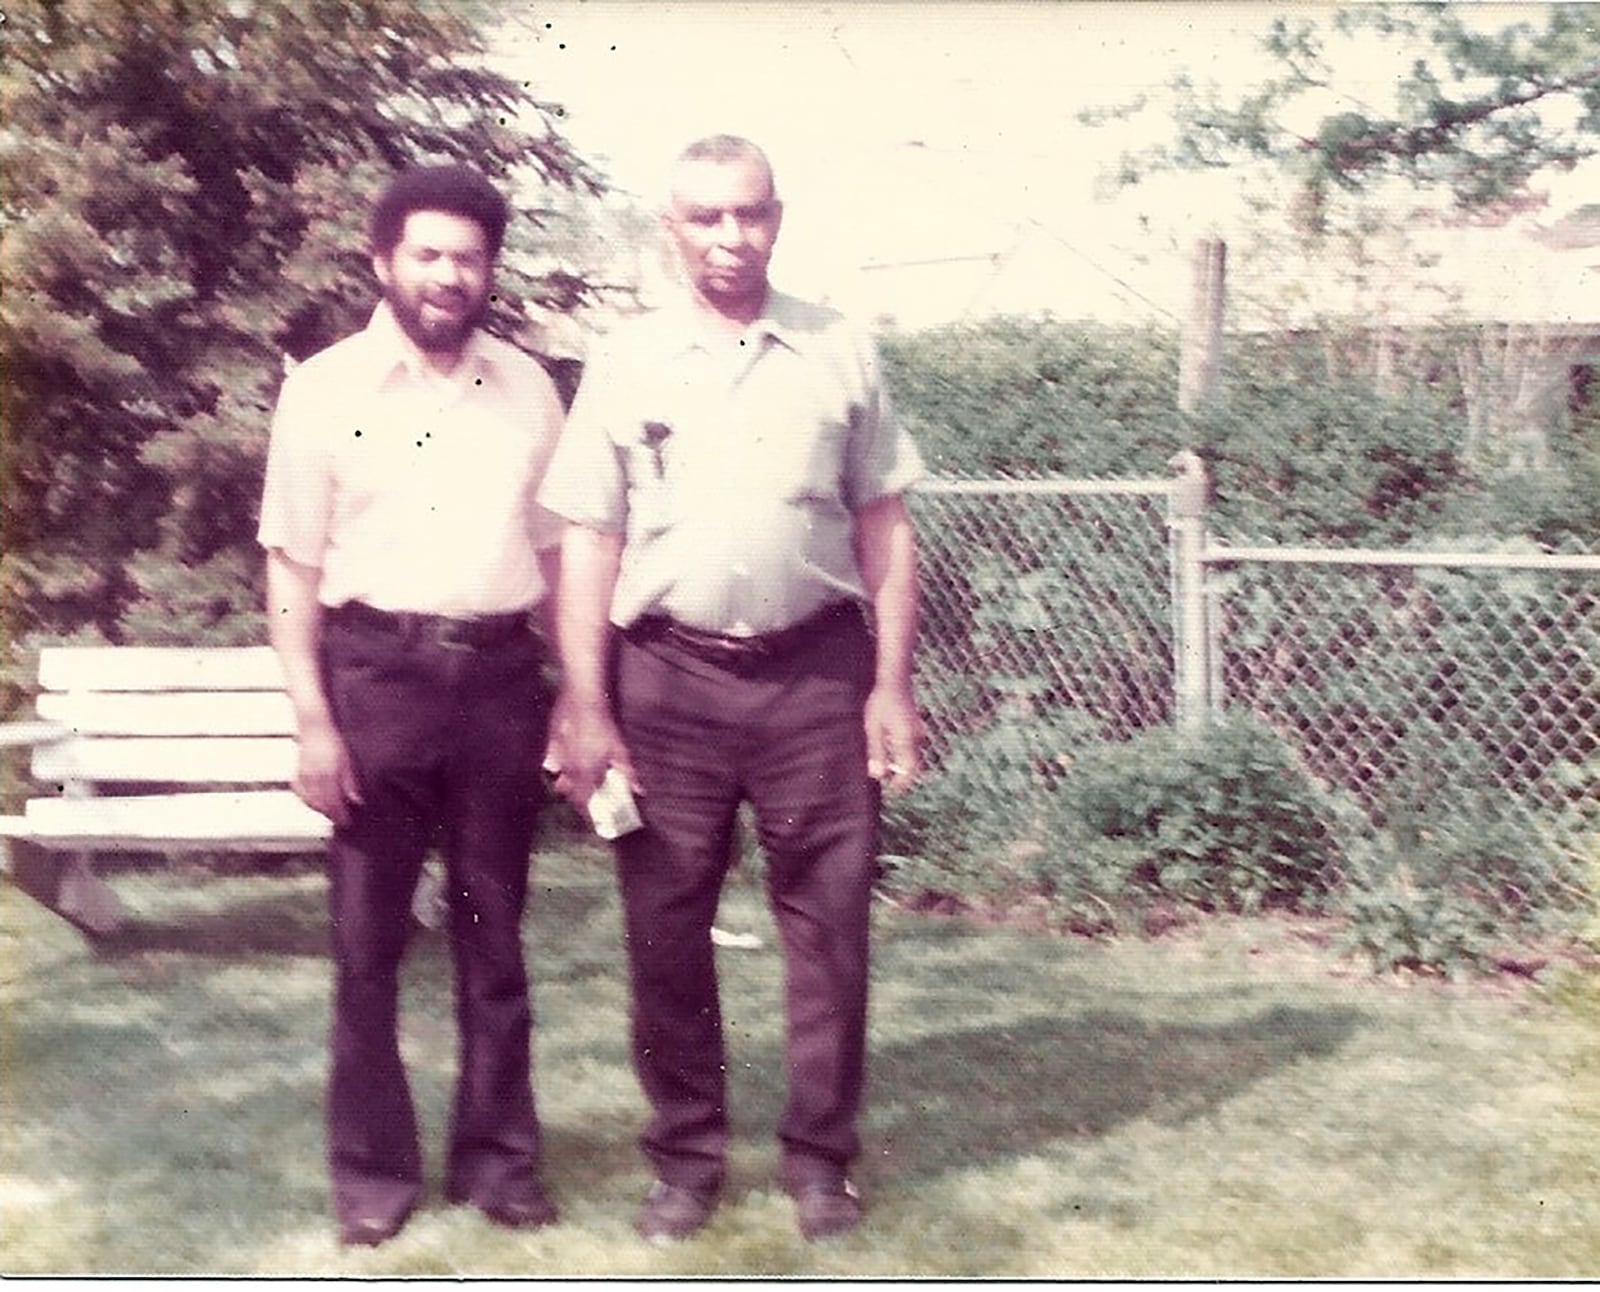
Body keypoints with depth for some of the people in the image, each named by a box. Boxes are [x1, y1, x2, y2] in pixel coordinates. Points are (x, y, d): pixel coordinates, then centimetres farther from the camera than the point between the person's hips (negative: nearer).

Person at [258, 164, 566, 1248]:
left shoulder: (527, 388, 8)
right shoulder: (325, 388, 1)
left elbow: (557, 549, 11)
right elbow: (294, 566, -1)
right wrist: (313, 720, -8)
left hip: (501, 673, 2)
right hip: (377, 670, -2)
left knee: (495, 932, 10)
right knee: (368, 935, 5)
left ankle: (499, 1156, 23)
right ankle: (372, 1168, 18)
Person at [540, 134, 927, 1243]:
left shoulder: (840, 354, 6)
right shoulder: (628, 362, 4)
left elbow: (884, 528, 7)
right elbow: (589, 541, 3)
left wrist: (893, 684, 1)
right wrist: (585, 708, -3)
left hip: (816, 667, 0)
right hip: (669, 674, 0)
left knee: (830, 918, 3)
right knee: (667, 926, 5)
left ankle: (822, 1156, 18)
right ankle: (687, 1158, 20)